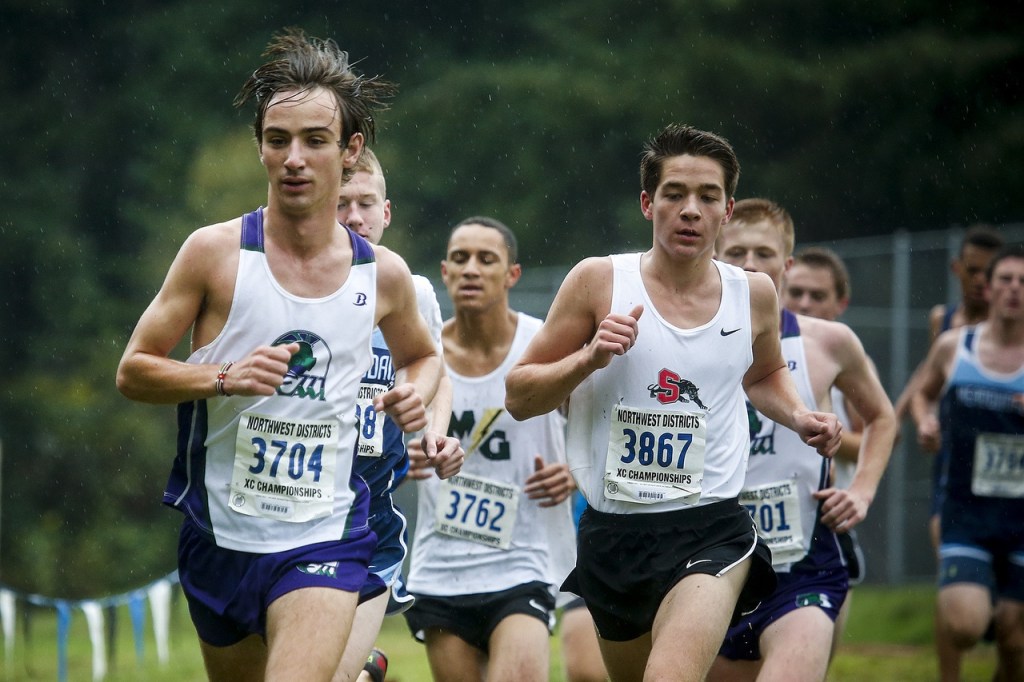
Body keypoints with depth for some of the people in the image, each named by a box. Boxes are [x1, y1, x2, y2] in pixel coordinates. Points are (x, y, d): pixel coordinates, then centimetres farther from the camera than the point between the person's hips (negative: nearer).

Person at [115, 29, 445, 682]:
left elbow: (422, 354, 22)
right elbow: (134, 370, -3)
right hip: (219, 532, 1)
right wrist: (224, 378, -19)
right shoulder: (215, 253, -6)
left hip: (324, 537, -1)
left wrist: (418, 391, 0)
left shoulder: (383, 274, 1)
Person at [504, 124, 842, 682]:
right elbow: (519, 397, 0)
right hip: (612, 528, 1)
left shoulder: (754, 294, 4)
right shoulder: (599, 281, -3)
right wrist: (589, 358, -17)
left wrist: (798, 418, 8)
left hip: (712, 530, -1)